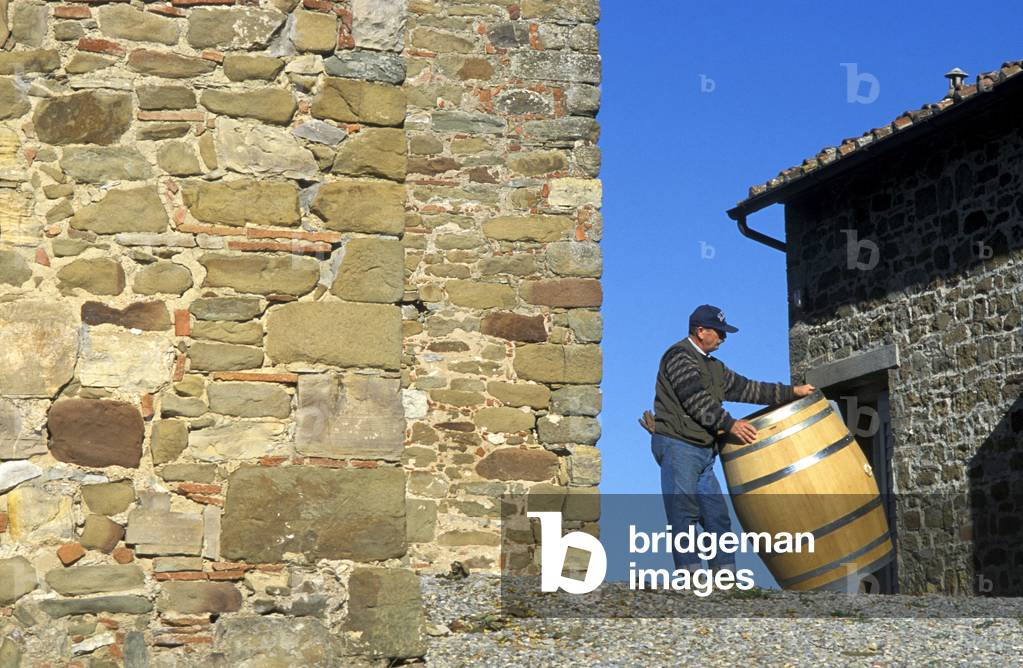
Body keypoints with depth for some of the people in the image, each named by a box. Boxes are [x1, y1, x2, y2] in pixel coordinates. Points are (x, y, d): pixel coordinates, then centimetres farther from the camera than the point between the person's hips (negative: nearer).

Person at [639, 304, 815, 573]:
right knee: (684, 511, -12)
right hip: (677, 446, -9)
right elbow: (696, 399, -17)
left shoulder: (713, 367, 23)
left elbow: (745, 388, 23)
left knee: (717, 515, 3)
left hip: (702, 452, 9)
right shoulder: (678, 356, -6)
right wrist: (729, 424, -21)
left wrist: (792, 392, 21)